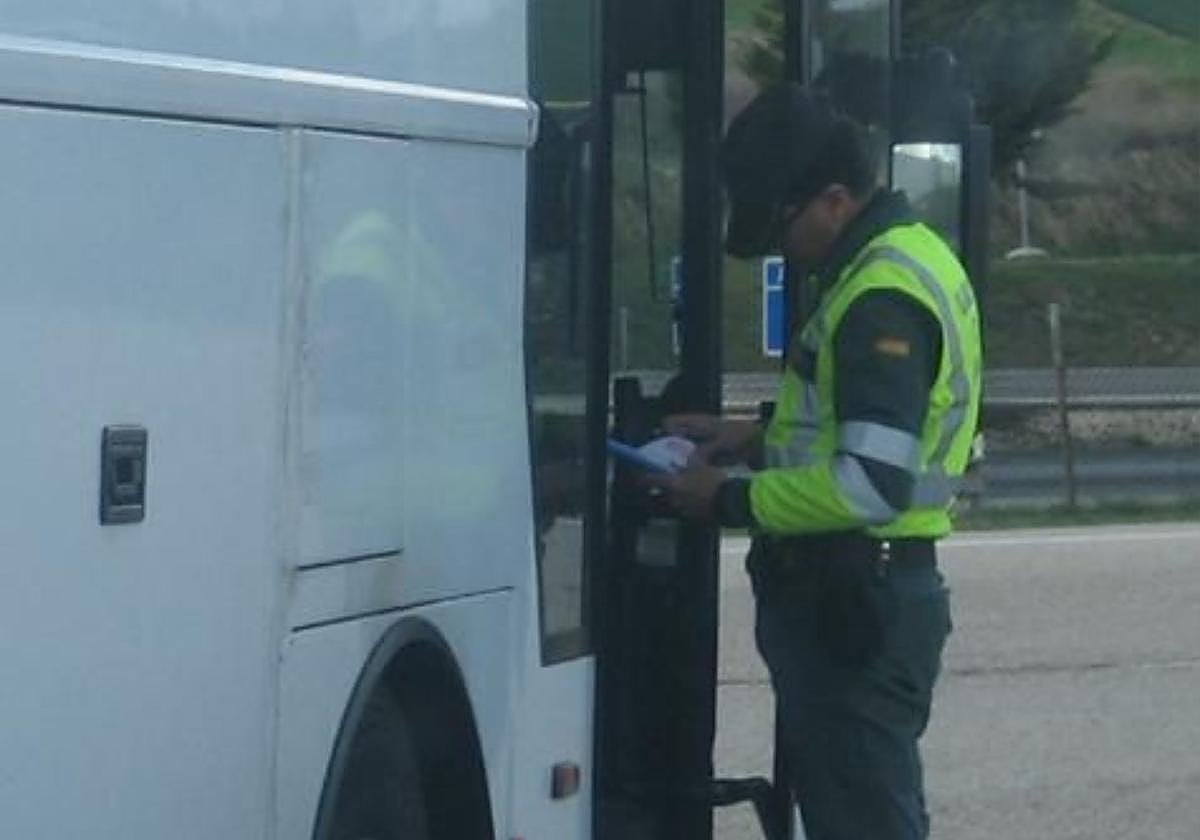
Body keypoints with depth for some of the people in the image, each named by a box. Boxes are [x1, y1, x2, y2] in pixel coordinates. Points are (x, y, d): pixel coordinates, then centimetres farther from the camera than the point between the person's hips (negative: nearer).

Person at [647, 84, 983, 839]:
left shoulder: (884, 300, -20)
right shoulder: (907, 259, 14)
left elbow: (870, 486, -26)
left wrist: (731, 501, -15)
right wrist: (764, 437, 13)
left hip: (854, 606, -11)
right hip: (861, 597, 11)